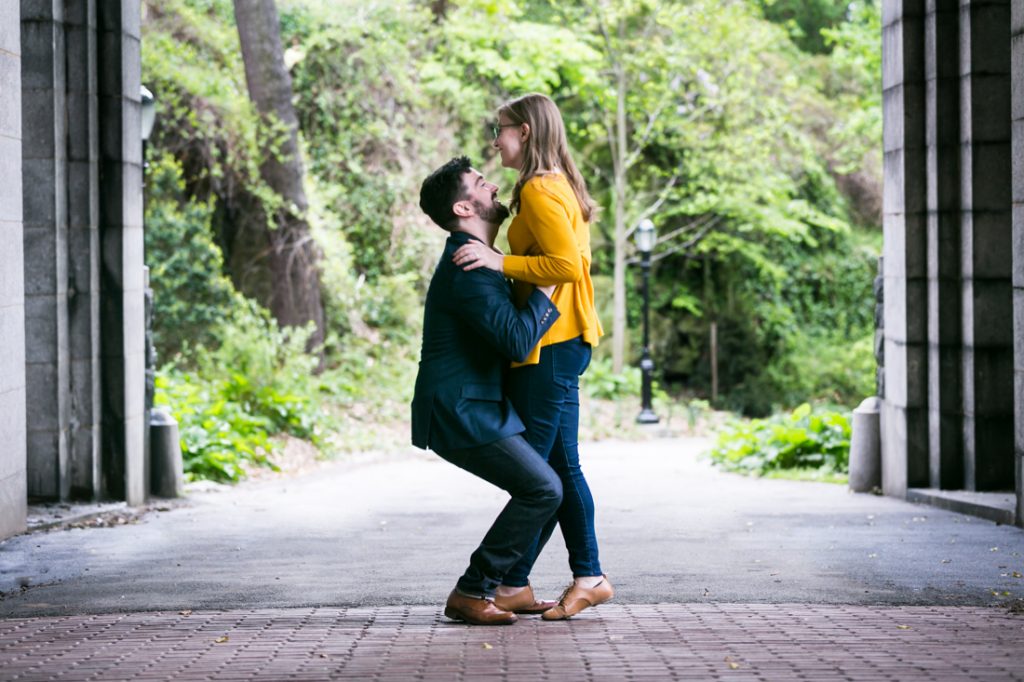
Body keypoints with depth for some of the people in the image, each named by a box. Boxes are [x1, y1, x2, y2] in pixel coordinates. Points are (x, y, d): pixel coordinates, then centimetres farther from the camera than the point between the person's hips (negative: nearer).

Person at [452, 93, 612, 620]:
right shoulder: (562, 187, 18)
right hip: (564, 342, 10)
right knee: (561, 466, 11)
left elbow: (565, 264, -23)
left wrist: (500, 262, -21)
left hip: (548, 346, -10)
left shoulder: (540, 191, -13)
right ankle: (587, 576, 14)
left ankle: (513, 583, 0)